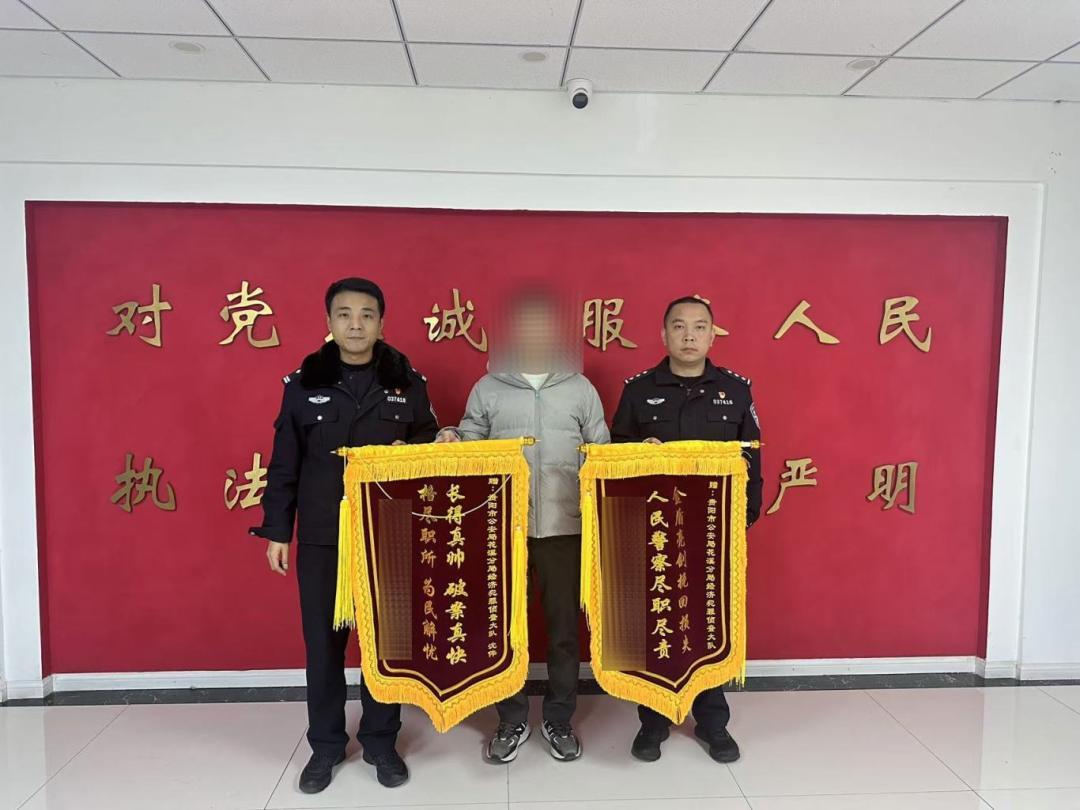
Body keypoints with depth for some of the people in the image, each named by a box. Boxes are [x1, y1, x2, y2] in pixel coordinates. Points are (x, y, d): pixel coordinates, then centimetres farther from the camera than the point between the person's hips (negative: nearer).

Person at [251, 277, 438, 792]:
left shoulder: (408, 383, 0)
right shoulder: (303, 383, 0)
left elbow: (430, 450, 9)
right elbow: (284, 464, 3)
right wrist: (277, 531, 2)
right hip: (321, 538, 0)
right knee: (323, 642, 10)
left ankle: (381, 742, 28)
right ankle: (325, 745, 29)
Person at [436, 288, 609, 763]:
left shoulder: (580, 388, 8)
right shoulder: (487, 388, 6)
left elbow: (601, 454, 8)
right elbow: (470, 444, 8)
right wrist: (450, 439, -13)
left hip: (565, 525, 0)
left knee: (564, 626, 9)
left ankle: (559, 719, 28)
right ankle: (511, 720, 28)